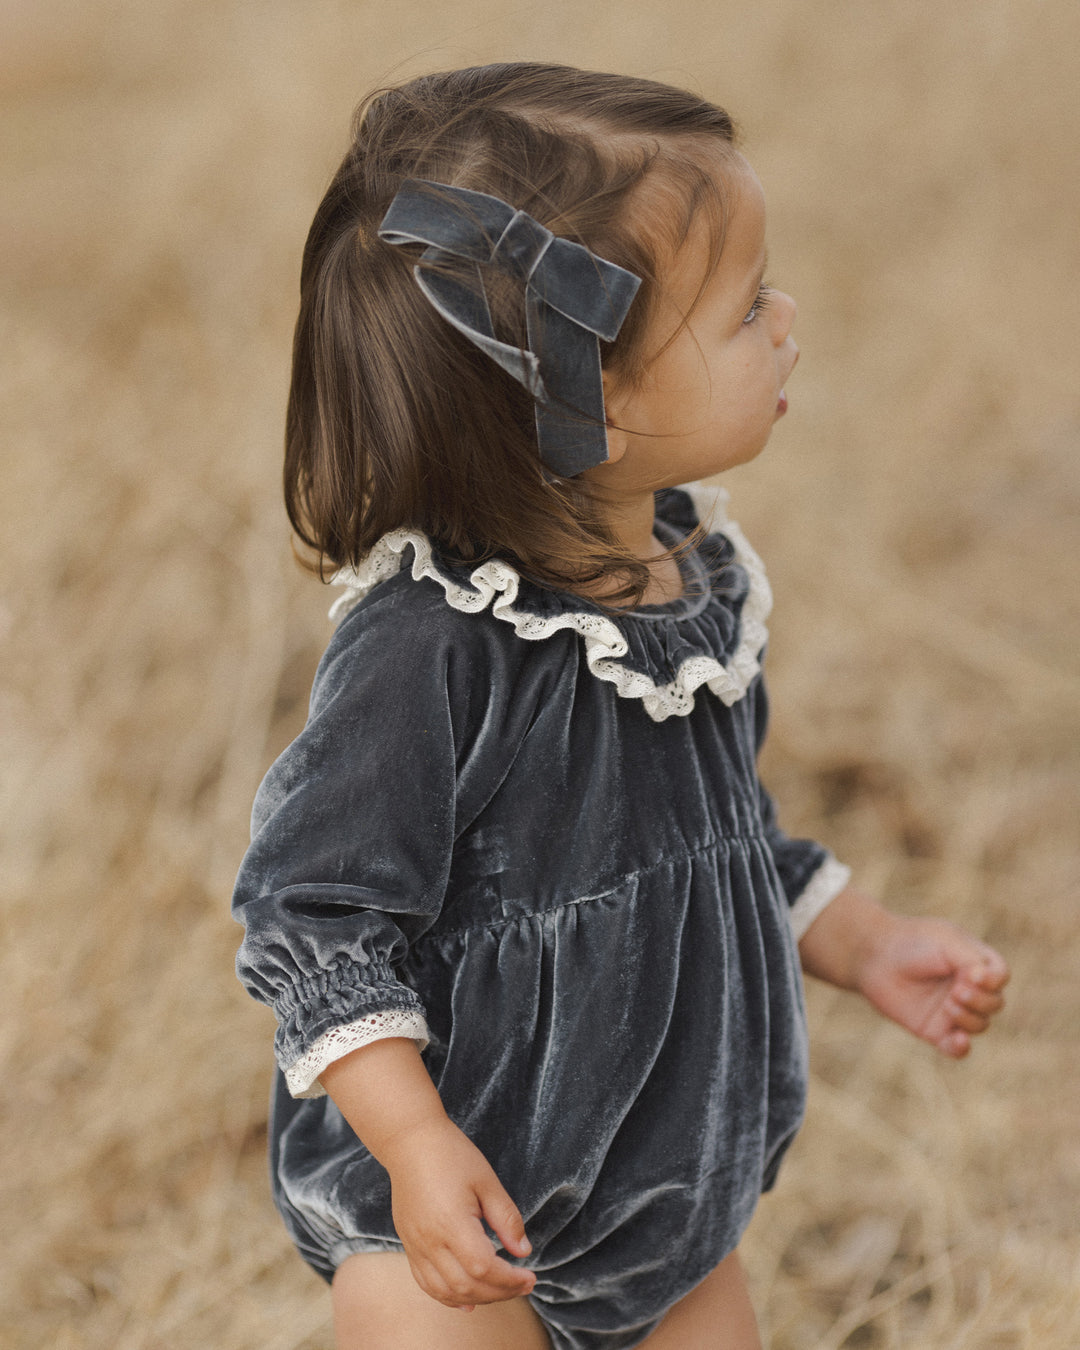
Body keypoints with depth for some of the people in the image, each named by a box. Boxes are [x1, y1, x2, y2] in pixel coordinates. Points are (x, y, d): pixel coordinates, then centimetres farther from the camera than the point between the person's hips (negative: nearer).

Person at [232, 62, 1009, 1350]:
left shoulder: (697, 575, -2)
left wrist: (867, 946, 10)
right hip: (463, 1199, -7)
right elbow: (315, 917, -21)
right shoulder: (431, 647, -26)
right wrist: (416, 1149, -27)